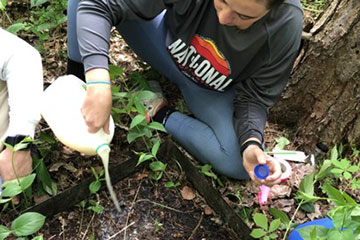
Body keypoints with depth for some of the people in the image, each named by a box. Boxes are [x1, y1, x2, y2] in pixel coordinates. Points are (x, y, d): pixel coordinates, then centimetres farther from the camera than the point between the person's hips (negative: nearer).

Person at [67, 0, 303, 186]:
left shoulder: (285, 27, -30)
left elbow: (254, 98, -18)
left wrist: (252, 144, -38)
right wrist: (98, 83, -46)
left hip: (211, 91, 1)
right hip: (167, 46, 0)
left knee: (240, 164, -26)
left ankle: (160, 113, -5)